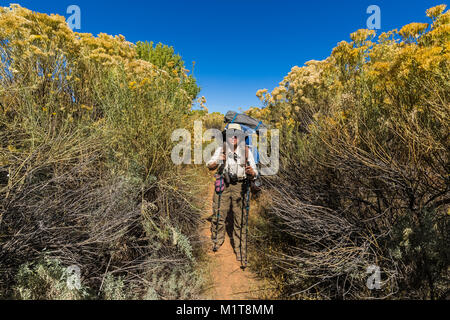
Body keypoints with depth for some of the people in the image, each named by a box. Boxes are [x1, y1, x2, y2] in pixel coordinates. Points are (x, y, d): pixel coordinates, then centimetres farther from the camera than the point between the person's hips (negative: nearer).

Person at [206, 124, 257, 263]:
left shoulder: (246, 152, 3)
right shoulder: (221, 149, 3)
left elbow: (254, 173, 2)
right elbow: (209, 166, -5)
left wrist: (251, 172, -22)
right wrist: (217, 162, -27)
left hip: (240, 187, 0)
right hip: (223, 185, 0)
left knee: (240, 219, 4)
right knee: (218, 216, 3)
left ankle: (241, 253, 20)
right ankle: (216, 245, 28)